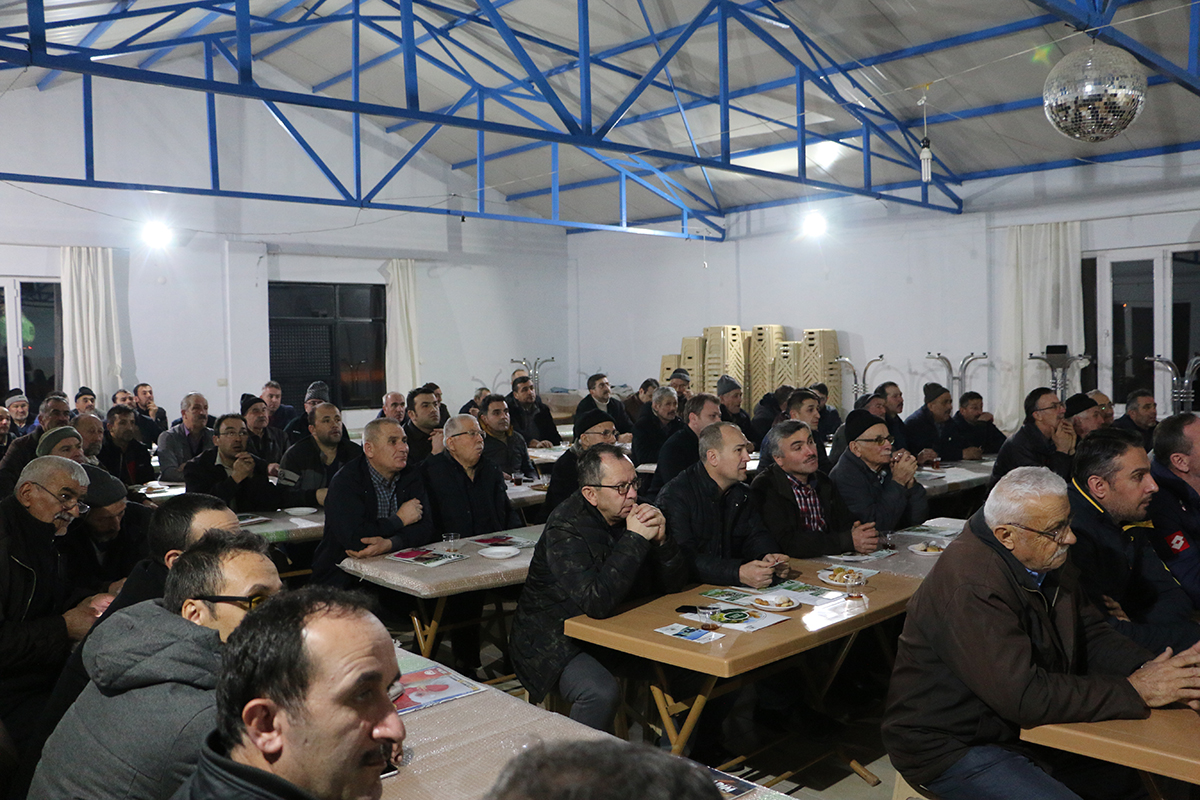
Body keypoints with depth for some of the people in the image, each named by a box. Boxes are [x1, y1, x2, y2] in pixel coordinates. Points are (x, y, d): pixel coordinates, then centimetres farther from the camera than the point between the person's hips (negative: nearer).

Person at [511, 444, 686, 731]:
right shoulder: (565, 529, -23)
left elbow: (674, 583, 0)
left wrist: (661, 540, -20)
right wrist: (634, 539, -31)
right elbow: (597, 602, -34)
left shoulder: (629, 513, -3)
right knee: (602, 693, -32)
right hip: (553, 640, -7)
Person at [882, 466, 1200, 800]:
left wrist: (1147, 668, -13)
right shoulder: (970, 587, -31)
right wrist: (1134, 690, -24)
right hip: (953, 746, -8)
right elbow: (1023, 697, -31)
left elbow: (1091, 635, 7)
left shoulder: (1049, 558, 0)